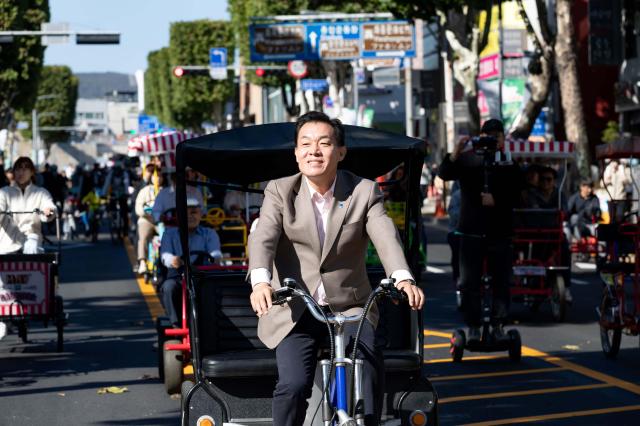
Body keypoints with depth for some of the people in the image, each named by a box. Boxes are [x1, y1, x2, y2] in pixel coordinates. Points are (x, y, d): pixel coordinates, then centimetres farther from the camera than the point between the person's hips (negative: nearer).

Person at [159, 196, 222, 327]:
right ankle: (176, 324, -32)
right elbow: (165, 256, -1)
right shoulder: (170, 234, 18)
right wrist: (172, 260, -28)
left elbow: (216, 253, -1)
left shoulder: (209, 234, 19)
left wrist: (213, 258, -29)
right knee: (169, 286, -34)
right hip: (177, 278, 0)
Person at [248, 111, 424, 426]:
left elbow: (385, 236, -16)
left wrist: (403, 278, -37)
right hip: (294, 310, 0)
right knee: (293, 384, -21)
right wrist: (260, 281, -39)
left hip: (349, 308, 1)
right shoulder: (279, 191, 0)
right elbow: (262, 238, -17)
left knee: (370, 365, -27)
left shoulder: (364, 192, 1)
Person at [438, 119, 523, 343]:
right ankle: (473, 326, 5)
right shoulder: (467, 160, 5)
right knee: (469, 282, 0)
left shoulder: (510, 165, 7)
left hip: (500, 232, 1)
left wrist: (496, 200, -14)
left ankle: (498, 325, 10)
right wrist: (455, 153, -25)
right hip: (471, 230, 0)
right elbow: (444, 174, -9)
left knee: (501, 282, 3)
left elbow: (516, 196, 3)